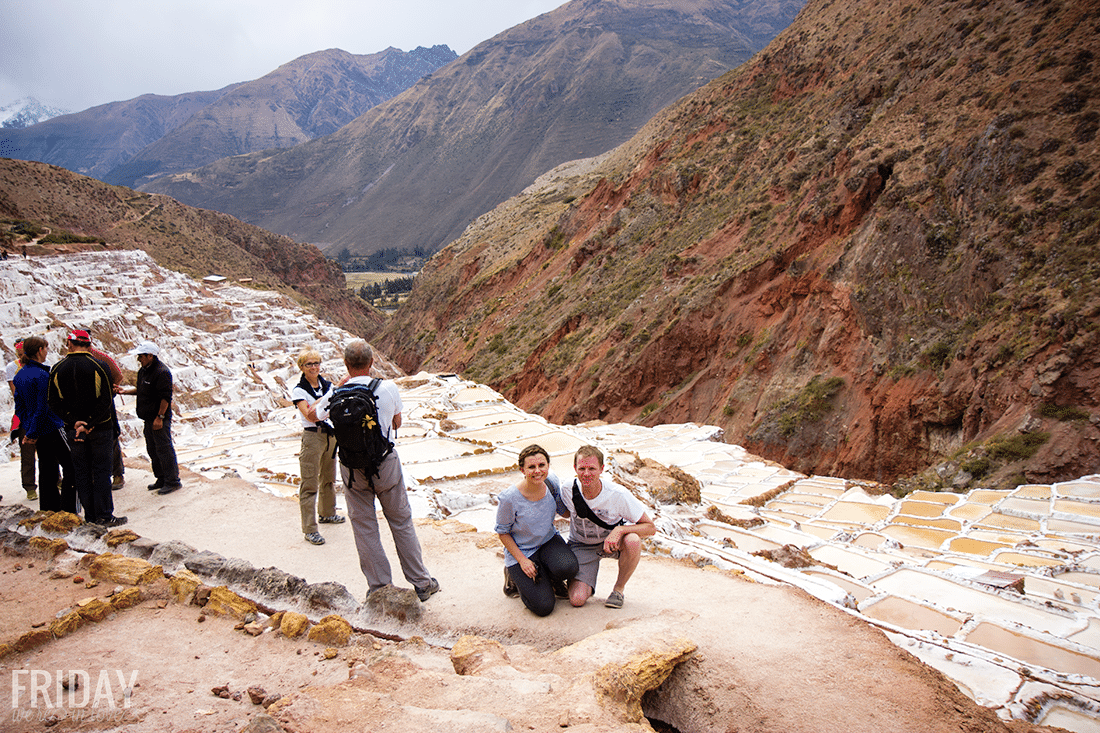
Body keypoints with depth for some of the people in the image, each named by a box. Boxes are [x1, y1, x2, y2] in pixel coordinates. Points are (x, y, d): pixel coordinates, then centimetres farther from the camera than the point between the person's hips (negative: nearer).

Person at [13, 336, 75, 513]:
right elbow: (43, 408, -19)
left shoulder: (20, 375, 8)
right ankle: (68, 510, -3)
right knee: (70, 466, -2)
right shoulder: (42, 375, -18)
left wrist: (28, 430, 16)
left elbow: (19, 406, 13)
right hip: (52, 429, -8)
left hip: (36, 431, 8)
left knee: (47, 471, 15)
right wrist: (32, 433, -10)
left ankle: (49, 510, 21)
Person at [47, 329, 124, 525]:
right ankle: (104, 515, 3)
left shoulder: (57, 369, 0)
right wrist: (90, 424, -12)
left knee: (81, 472, 10)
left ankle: (90, 516, 15)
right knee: (101, 470, 2)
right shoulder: (99, 366, -10)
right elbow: (105, 401, -15)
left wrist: (74, 422, -8)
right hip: (100, 428, -3)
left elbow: (54, 402, -3)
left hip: (72, 429, 3)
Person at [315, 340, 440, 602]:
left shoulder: (337, 394, -11)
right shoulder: (389, 388, -11)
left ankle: (379, 588, 20)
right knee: (401, 522, 12)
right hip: (386, 464, 0)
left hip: (352, 468, 0)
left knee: (364, 528, 12)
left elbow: (314, 414, 12)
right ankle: (421, 583, 21)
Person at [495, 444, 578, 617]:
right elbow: (503, 532, -10)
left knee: (568, 568, -31)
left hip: (549, 541, 4)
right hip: (521, 550, -3)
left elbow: (565, 512, 2)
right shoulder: (509, 498, -26)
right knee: (543, 607, -13)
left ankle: (553, 580, 8)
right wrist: (522, 560, -15)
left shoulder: (552, 483, -13)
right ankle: (515, 576, 16)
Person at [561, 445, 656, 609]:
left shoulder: (618, 494, -27)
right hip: (581, 546, 0)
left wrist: (619, 530, -36)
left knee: (633, 540, -35)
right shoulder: (568, 489, -22)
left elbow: (651, 528, -22)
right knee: (577, 599, -20)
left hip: (612, 540, 0)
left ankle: (619, 588, -8)